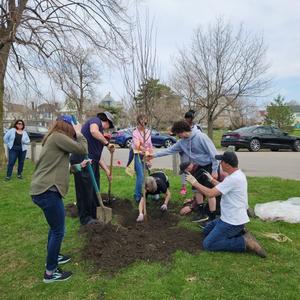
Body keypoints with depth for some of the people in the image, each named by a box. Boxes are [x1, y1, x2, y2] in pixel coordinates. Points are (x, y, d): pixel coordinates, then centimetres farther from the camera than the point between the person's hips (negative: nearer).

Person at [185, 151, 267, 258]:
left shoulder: (233, 178, -27)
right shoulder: (238, 174, 4)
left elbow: (210, 193, -27)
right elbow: (223, 187, 20)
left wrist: (195, 183, -15)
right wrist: (212, 180, 17)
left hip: (233, 222, -10)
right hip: (233, 218, 10)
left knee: (208, 244, -6)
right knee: (206, 231, 21)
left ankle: (244, 242, -7)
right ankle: (237, 233, 11)